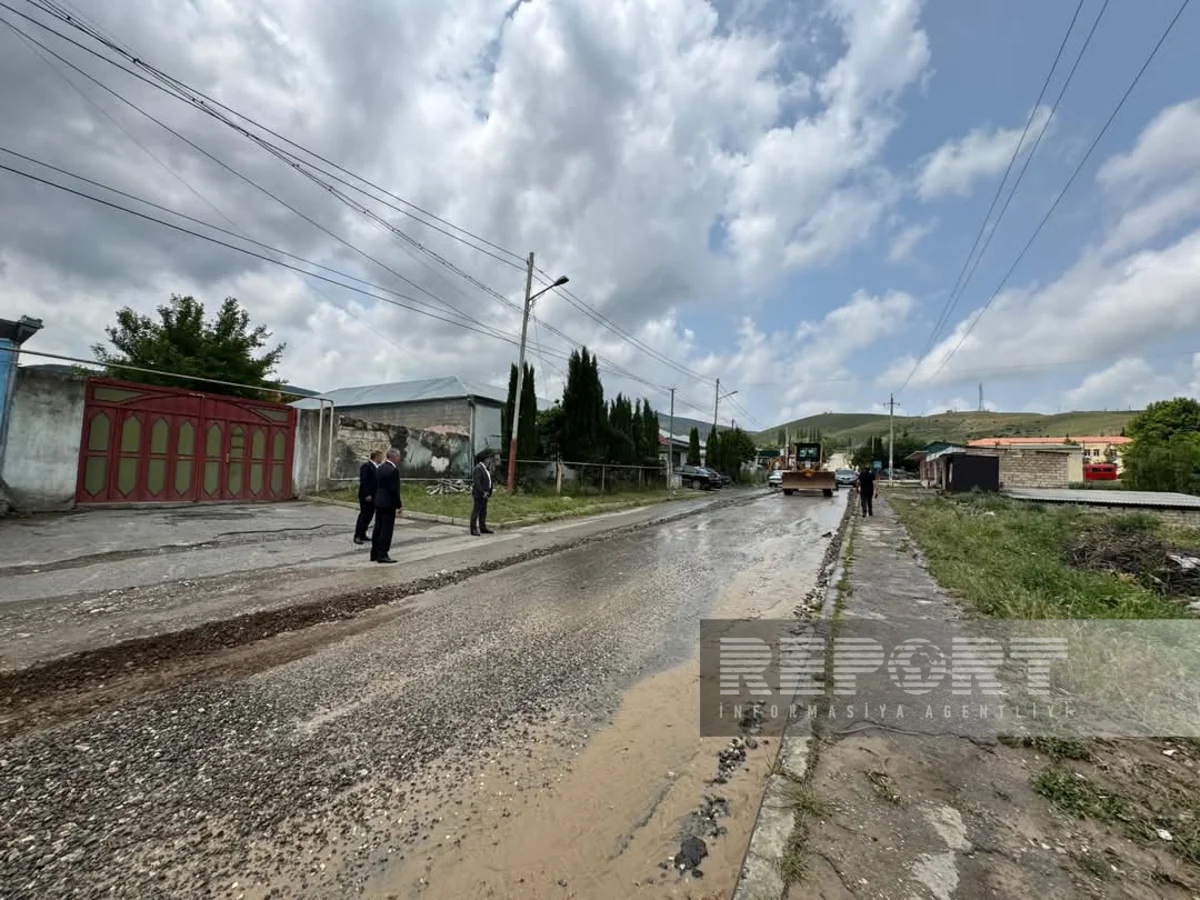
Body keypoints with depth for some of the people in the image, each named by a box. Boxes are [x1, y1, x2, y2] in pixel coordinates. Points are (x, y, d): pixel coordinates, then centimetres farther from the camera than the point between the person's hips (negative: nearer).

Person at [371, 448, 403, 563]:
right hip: (388, 503, -9)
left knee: (378, 528, 14)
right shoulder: (393, 470, -17)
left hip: (378, 502, 9)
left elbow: (376, 485, 14)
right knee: (387, 529, -3)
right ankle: (382, 555, 0)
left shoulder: (380, 468, 11)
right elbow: (394, 489, -19)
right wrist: (399, 504, -10)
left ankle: (374, 554, 20)